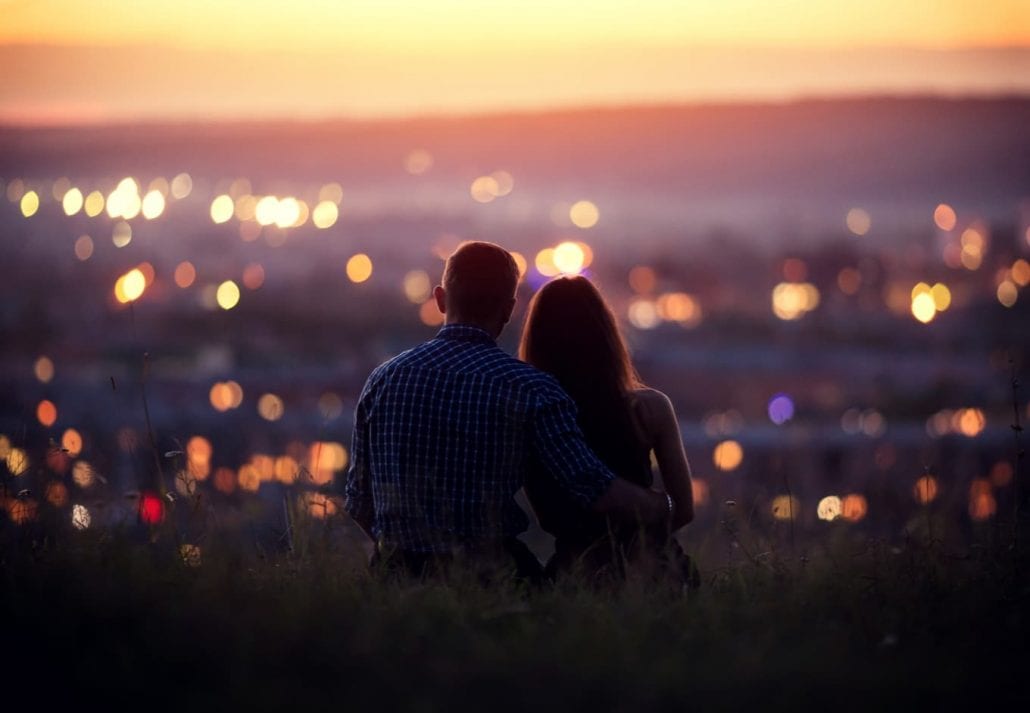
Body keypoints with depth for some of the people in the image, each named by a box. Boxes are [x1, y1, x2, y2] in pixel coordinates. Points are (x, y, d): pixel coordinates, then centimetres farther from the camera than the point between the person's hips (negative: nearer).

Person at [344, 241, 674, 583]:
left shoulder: (383, 379, 6)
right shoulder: (529, 388, -5)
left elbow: (359, 502, 11)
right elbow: (598, 491, -9)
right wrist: (664, 506, 10)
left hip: (398, 574, 5)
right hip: (489, 577, -5)